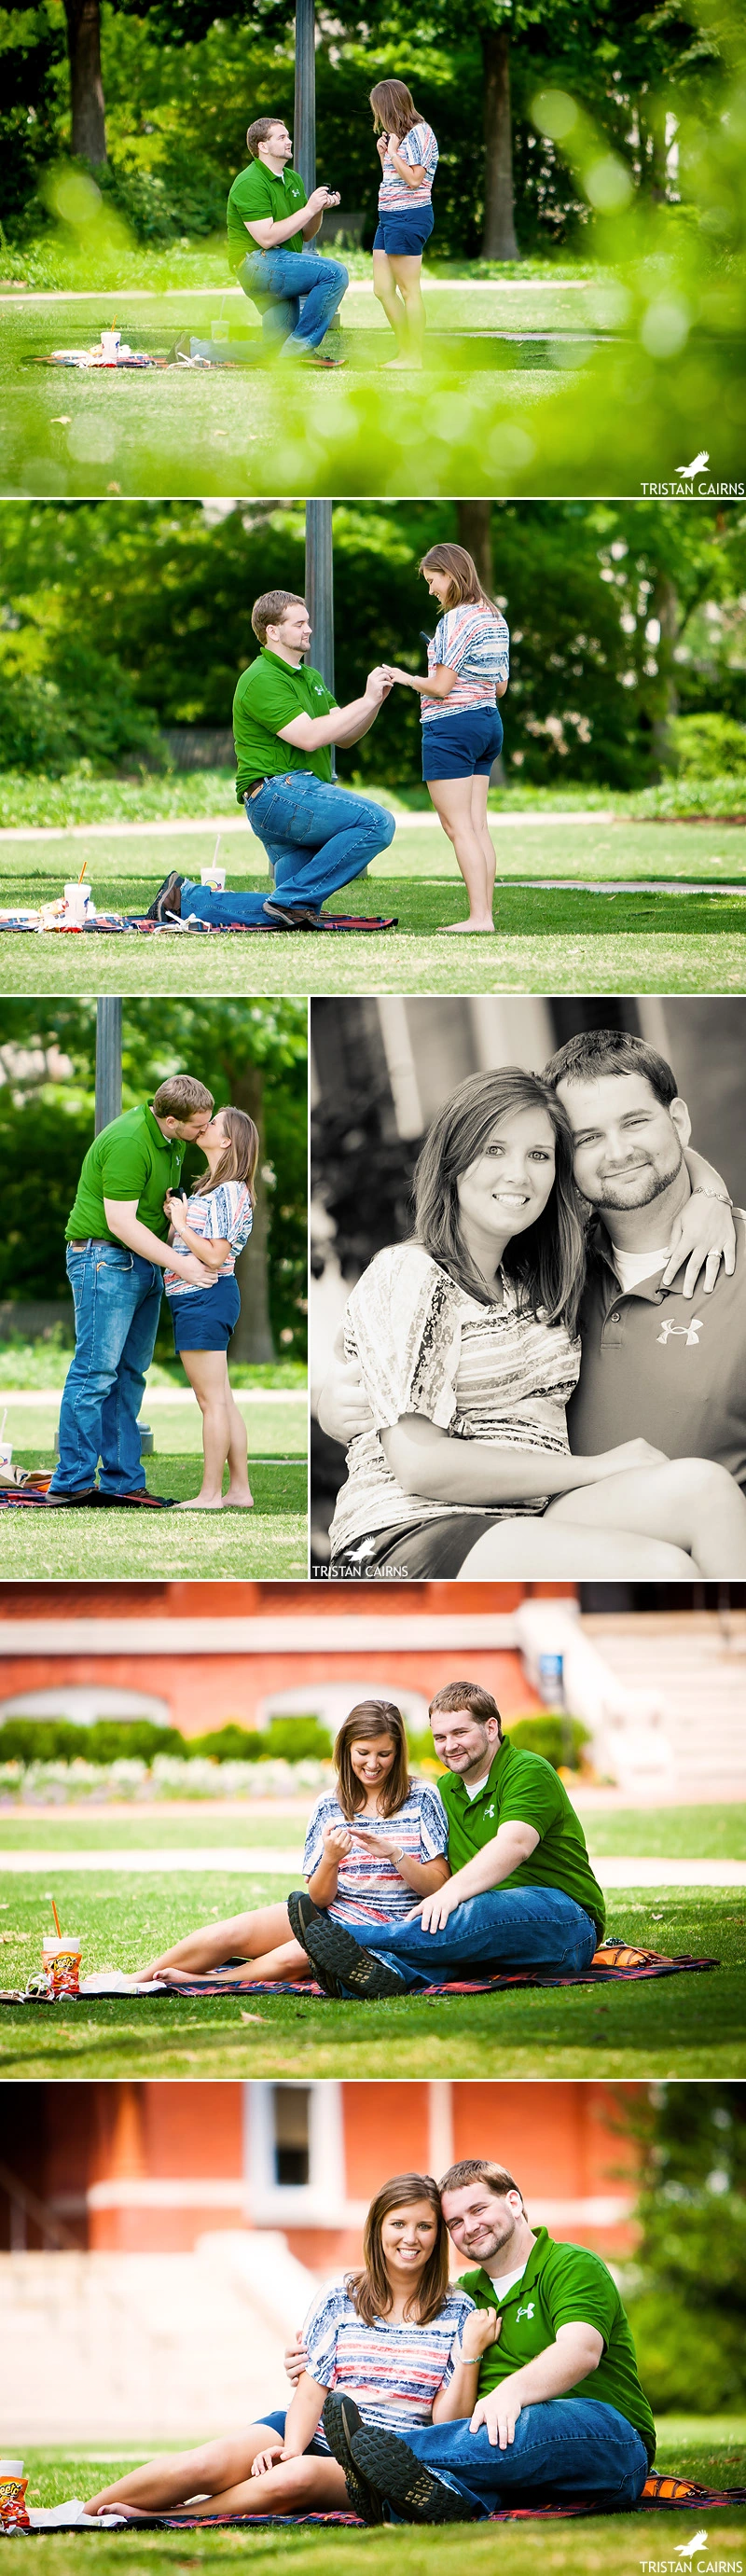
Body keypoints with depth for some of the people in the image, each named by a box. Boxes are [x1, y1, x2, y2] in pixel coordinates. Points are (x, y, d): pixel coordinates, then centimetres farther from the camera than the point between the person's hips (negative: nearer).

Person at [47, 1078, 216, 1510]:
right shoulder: (128, 1143, -21)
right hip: (105, 1259, -9)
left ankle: (122, 1482, 11)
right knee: (96, 1371, -10)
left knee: (131, 1374, 8)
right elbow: (121, 1221, -22)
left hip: (145, 1262, 9)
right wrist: (180, 1263, -19)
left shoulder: (174, 1140, 8)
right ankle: (71, 1483, -9)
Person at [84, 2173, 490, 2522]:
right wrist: (291, 2449, -16)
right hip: (312, 2432, 2)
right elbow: (312, 2387, 2)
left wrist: (471, 2351, -12)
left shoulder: (458, 2312, 5)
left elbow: (447, 2424, 1)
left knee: (297, 2478, -37)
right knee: (205, 2465, -27)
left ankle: (152, 2518, -26)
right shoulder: (340, 2297, 8)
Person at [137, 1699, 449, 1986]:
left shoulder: (421, 1799, -1)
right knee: (228, 1935, -17)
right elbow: (318, 1898, 4)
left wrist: (394, 1854, -20)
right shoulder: (329, 1806, 7)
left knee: (292, 1958, -33)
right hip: (327, 1916, 4)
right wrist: (330, 1860, -17)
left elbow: (438, 1887, -4)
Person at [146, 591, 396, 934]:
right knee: (377, 822, -25)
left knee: (286, 912, 6)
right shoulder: (262, 680, -11)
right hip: (275, 792, -10)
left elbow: (345, 736, 18)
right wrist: (366, 701, -18)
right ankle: (293, 900, -20)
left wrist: (376, 700, 0)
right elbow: (309, 736, -21)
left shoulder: (310, 677, 22)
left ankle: (188, 898, 12)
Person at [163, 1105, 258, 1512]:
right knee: (221, 1401, 11)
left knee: (212, 1400, -7)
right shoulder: (209, 1188, 17)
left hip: (205, 1298, -10)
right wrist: (172, 1215, 3)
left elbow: (214, 1256, -20)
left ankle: (210, 1494, -5)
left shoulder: (229, 1193, -14)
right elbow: (181, 1248, 17)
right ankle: (239, 1490, 14)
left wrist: (180, 1224, -12)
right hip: (194, 1299, 10)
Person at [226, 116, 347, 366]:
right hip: (258, 262, -10)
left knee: (275, 352, 10)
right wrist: (309, 209, -18)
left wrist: (320, 209, -3)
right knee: (334, 272, -26)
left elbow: (305, 236, 17)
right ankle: (301, 346, -23)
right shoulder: (250, 183, -11)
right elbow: (266, 238, -21)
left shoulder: (293, 179, 17)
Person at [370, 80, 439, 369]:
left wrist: (393, 151, -11)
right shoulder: (400, 135, 19)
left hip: (409, 216, -10)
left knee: (409, 290, -7)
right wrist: (383, 153, 11)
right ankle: (404, 352, 14)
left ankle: (414, 358, -4)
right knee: (383, 289, 8)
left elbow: (414, 179, -17)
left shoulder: (419, 133, -10)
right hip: (388, 216, 10)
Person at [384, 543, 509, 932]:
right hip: (489, 722, 9)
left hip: (452, 725, -9)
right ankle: (485, 912, 5)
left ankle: (478, 916, -13)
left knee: (458, 827, -8)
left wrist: (407, 679, 0)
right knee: (477, 827, 8)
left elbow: (441, 686, -17)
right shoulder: (495, 618, 12)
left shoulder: (455, 620, -15)